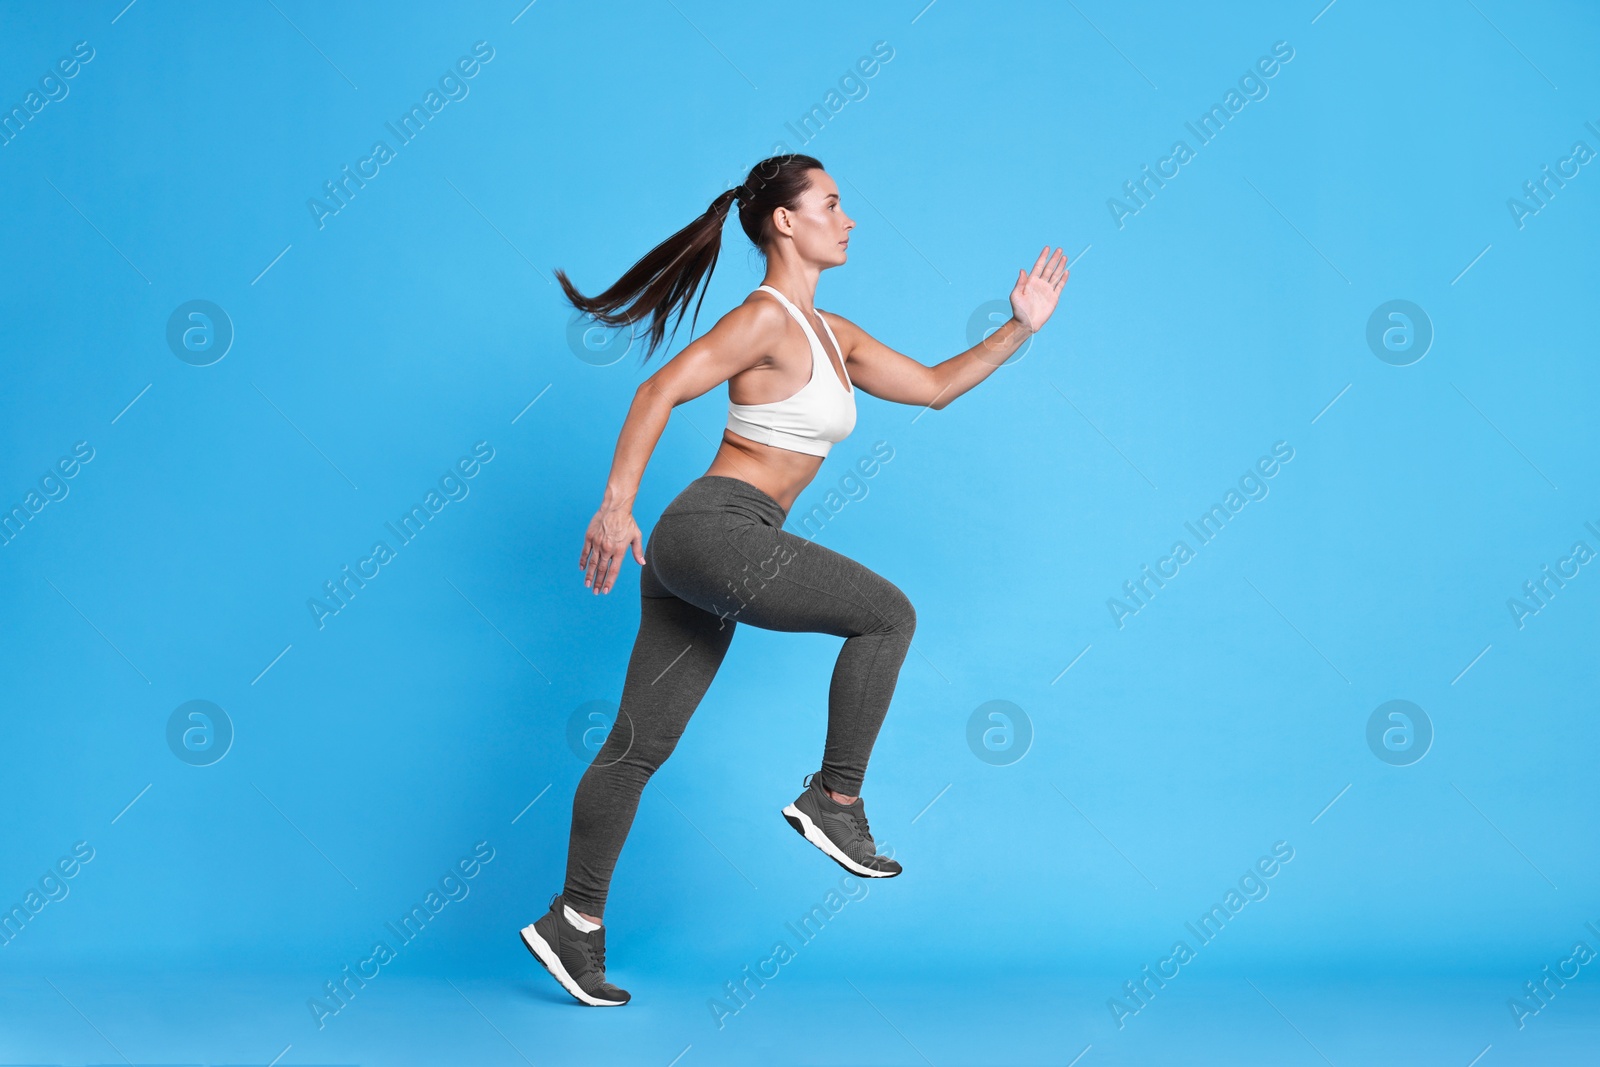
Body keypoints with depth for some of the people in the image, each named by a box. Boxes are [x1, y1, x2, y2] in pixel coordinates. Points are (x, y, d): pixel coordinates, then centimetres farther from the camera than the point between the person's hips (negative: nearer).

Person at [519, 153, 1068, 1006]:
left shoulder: (829, 334, 19)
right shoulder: (766, 318, -8)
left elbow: (933, 386, 24)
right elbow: (660, 392, -15)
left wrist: (1019, 328, 19)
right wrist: (616, 504, -21)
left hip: (701, 550, 9)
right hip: (718, 529, -9)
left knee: (642, 743, 9)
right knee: (888, 613, -3)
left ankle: (574, 920, 15)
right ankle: (834, 800, 3)